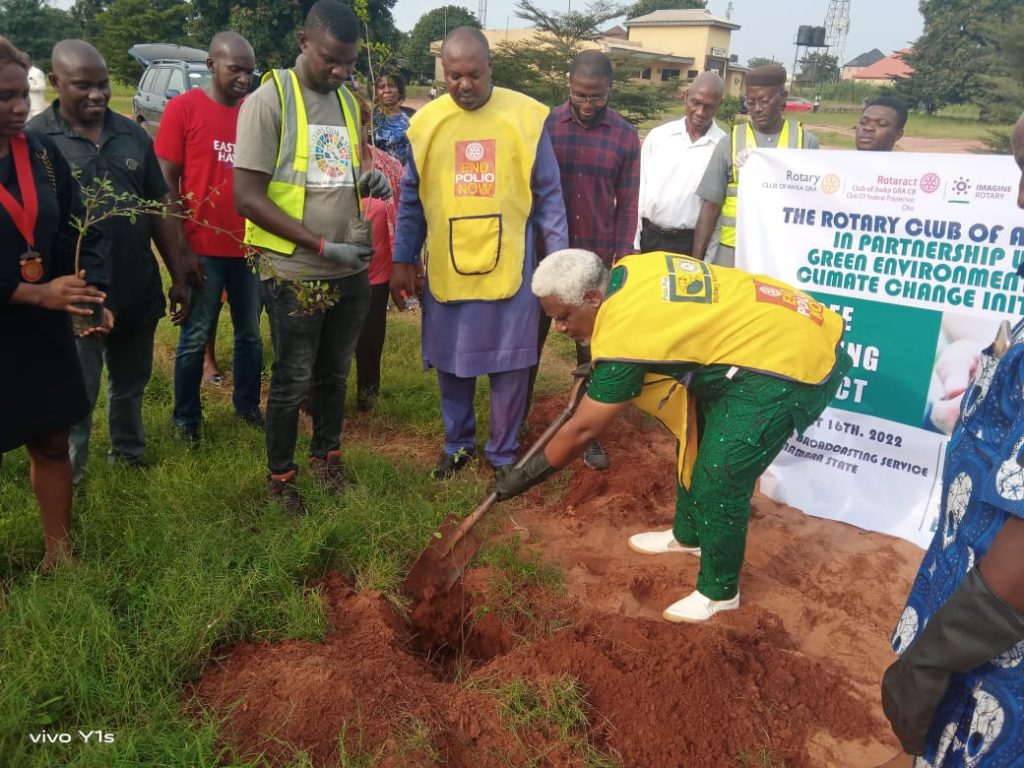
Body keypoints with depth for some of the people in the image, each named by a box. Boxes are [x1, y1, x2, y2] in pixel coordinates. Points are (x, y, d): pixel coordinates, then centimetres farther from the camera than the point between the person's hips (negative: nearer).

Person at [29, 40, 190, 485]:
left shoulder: (132, 135, 6)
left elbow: (160, 209, 10)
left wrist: (178, 278, 9)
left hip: (139, 292, 4)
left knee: (130, 384, 20)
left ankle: (128, 456, 41)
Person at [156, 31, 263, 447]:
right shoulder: (182, 107, -5)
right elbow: (167, 183, -6)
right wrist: (181, 249, -11)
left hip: (251, 246, 4)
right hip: (204, 248, -4)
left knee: (250, 334, 14)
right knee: (195, 338, 7)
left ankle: (247, 406, 31)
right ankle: (186, 418, 22)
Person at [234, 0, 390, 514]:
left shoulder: (348, 101, 9)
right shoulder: (269, 100, -11)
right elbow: (247, 197, -16)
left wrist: (368, 181, -2)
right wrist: (322, 246, -21)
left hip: (351, 272, 6)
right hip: (296, 275, -6)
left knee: (334, 374, 18)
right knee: (293, 382, 7)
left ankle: (327, 457, 38)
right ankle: (279, 477, 26)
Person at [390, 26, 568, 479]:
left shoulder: (526, 116, -4)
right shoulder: (426, 121, 2)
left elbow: (548, 196, 1)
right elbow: (411, 199, 9)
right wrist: (403, 260, 8)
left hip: (510, 266, -2)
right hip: (445, 269, 2)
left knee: (510, 367, 6)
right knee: (451, 364, 13)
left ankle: (503, 453, 25)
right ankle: (458, 444, 33)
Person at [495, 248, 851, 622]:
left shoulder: (622, 336, -26)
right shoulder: (629, 270, -2)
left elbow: (583, 429, -17)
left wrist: (525, 475, -4)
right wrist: (598, 378, 22)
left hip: (792, 361, -10)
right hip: (778, 327, 10)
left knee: (719, 480, -5)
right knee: (697, 435, 21)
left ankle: (719, 591, 17)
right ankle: (688, 535, 42)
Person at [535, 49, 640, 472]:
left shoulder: (625, 136, 0)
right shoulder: (544, 125, -2)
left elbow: (628, 204, 2)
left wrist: (622, 262, -3)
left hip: (596, 259, 0)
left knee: (592, 348, 8)